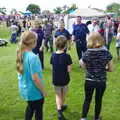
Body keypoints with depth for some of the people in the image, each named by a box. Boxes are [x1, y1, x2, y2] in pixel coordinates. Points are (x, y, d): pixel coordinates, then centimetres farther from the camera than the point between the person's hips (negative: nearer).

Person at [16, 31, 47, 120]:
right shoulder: (32, 57, -30)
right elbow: (35, 78, -28)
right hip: (34, 91, -7)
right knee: (38, 111, 16)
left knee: (30, 108, 28)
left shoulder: (21, 54, -5)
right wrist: (43, 91, -14)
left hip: (24, 89, 7)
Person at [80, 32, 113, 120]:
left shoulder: (87, 54, -13)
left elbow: (84, 67, 0)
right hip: (102, 82, 0)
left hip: (89, 81, 0)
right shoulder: (106, 53, -12)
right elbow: (111, 69, -4)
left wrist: (81, 62, 18)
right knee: (98, 100, 19)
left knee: (87, 100, 19)